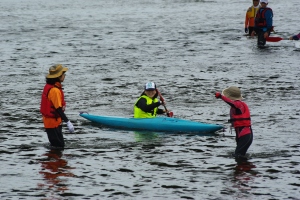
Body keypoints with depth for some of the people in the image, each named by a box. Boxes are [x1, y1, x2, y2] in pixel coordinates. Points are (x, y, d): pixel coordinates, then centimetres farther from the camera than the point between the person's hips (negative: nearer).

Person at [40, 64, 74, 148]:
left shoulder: (48, 86, 6)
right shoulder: (55, 90, -25)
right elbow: (58, 109, -26)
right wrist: (68, 122, -25)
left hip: (48, 120, 10)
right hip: (53, 122, -10)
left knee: (58, 145, 17)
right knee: (59, 146, -5)